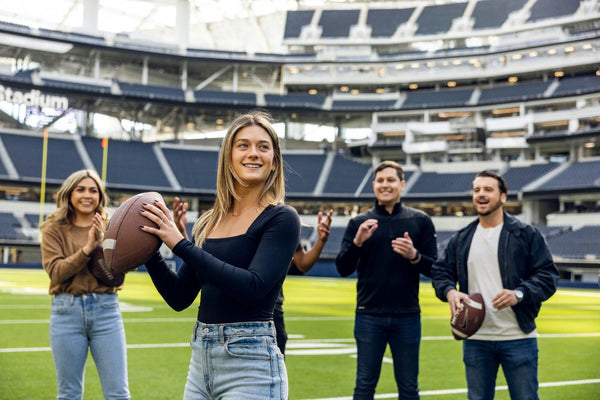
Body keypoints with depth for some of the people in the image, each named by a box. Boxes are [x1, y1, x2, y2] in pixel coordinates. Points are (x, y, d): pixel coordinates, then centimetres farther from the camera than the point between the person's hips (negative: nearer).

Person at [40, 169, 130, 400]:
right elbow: (56, 272, -8)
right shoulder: (54, 229, 5)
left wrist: (102, 243, -16)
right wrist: (87, 249, -18)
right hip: (67, 311, 0)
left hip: (106, 311, 1)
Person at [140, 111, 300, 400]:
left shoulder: (282, 218, -8)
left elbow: (253, 287, -22)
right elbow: (180, 297, 11)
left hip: (250, 366, -6)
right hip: (201, 360, 6)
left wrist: (180, 245, -19)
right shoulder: (209, 223, 8)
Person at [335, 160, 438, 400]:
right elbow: (343, 269, 0)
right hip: (369, 316, 0)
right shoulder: (359, 223, 5)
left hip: (407, 317, 0)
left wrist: (414, 256, -16)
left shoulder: (420, 221, 5)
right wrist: (357, 242, -16)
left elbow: (434, 268, 3)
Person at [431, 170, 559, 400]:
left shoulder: (526, 234, -1)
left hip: (518, 340, -3)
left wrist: (519, 294, -21)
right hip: (475, 340, 4)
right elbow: (441, 272, 14)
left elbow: (548, 276, -4)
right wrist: (449, 292, -8)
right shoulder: (461, 239, 10)